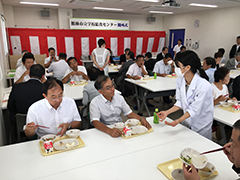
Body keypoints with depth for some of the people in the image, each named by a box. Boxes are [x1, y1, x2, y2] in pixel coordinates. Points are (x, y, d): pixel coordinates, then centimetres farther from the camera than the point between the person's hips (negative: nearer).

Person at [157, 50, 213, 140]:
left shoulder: (204, 86, -30)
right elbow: (180, 102, -3)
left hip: (201, 125, -5)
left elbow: (194, 110, -25)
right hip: (187, 120, 5)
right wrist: (167, 112, -11)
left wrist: (178, 121, -35)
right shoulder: (180, 79, -11)